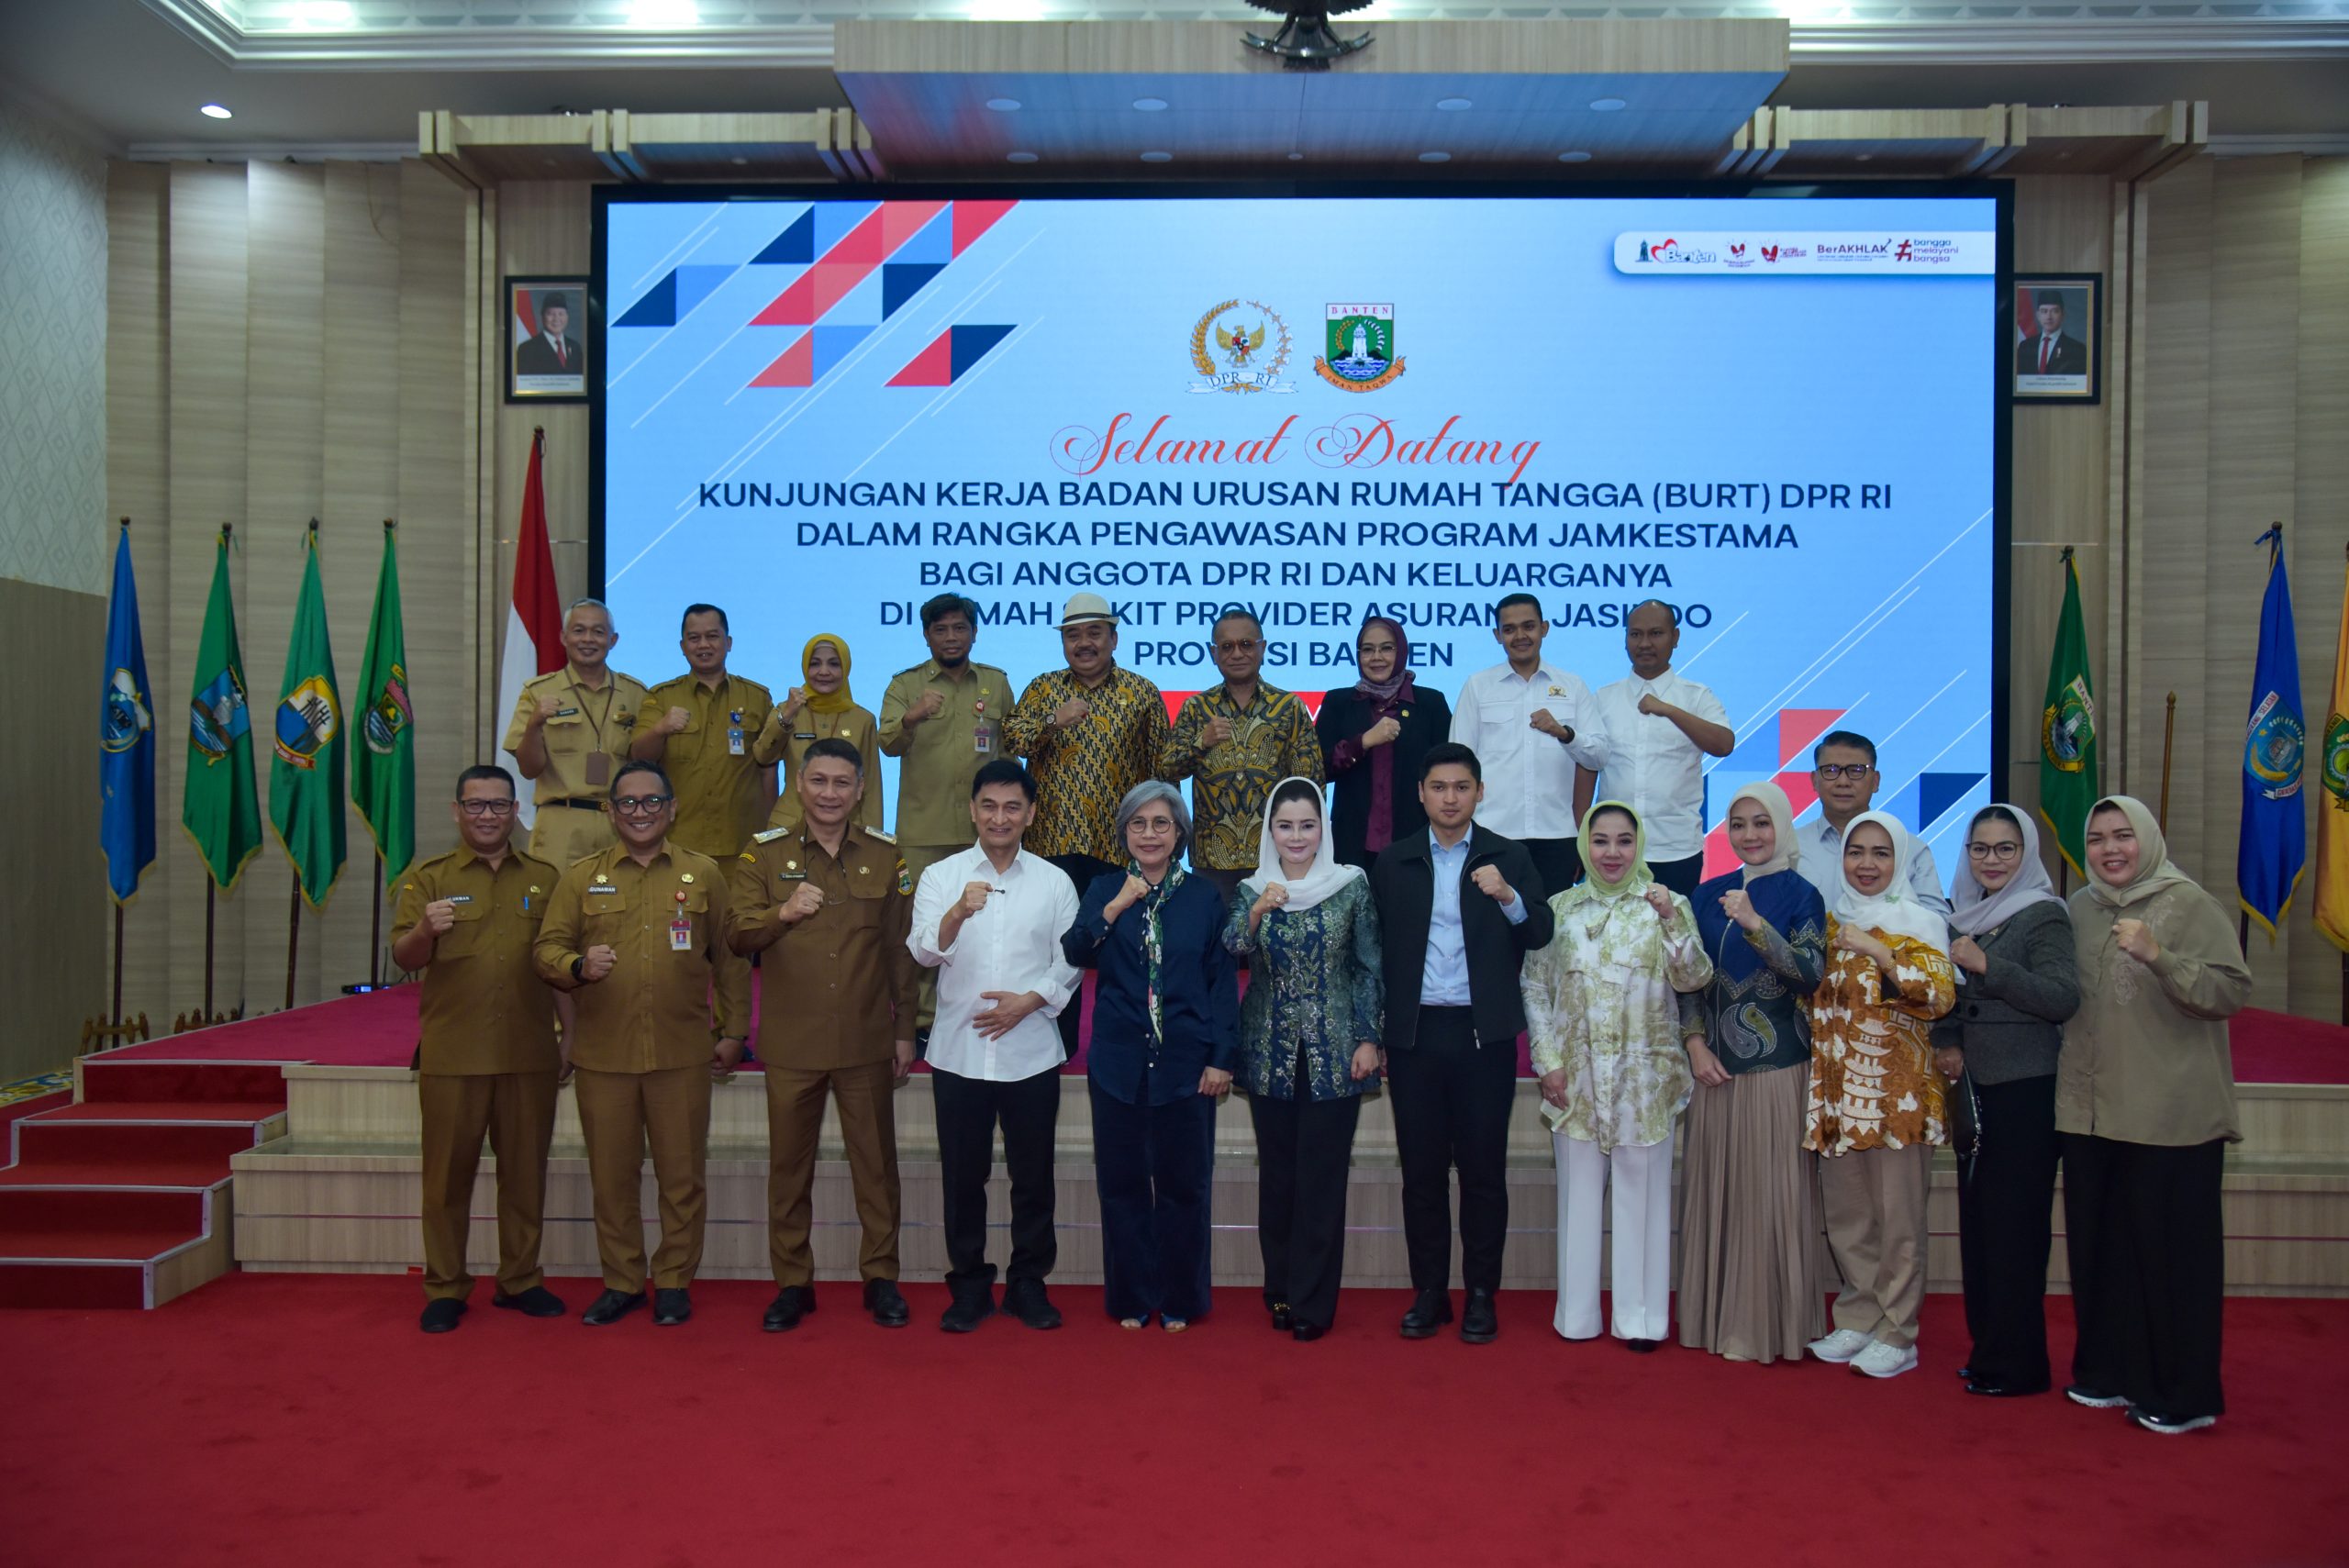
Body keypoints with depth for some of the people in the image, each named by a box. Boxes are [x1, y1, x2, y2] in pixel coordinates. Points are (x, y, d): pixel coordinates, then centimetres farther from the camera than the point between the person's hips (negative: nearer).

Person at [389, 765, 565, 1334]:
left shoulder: (543, 879, 11)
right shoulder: (428, 878, 6)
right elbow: (403, 957, -2)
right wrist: (425, 930, -25)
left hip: (529, 1053, 2)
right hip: (452, 1054, -1)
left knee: (525, 1171, 7)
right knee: (448, 1173, 4)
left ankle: (521, 1280, 19)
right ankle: (444, 1288, 15)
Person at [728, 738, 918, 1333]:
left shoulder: (885, 857, 6)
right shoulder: (765, 854, 3)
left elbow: (901, 950, 8)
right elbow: (736, 935, -1)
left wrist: (905, 1030, 6)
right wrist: (782, 913, -20)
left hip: (867, 1042, 0)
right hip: (791, 1043, 0)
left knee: (876, 1162, 7)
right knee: (789, 1165, 8)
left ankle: (881, 1278, 20)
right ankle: (792, 1282, 21)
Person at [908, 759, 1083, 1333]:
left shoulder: (1054, 881, 5)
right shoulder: (941, 876, 2)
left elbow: (1069, 963, 5)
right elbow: (924, 952, -10)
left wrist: (1029, 1001, -12)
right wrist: (958, 912, -29)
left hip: (1031, 1053, 0)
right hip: (959, 1052, 0)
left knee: (1032, 1174, 7)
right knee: (963, 1175, 8)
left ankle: (1028, 1282, 22)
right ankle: (968, 1285, 21)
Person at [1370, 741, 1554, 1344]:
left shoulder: (1509, 858, 5)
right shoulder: (1392, 863, 8)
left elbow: (1540, 935, -4)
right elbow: (1380, 950, 6)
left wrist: (1508, 897, -22)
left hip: (1483, 1034, -1)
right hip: (1415, 1033, 1)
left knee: (1483, 1170, 4)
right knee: (1421, 1169, 7)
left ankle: (1481, 1294, 16)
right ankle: (1429, 1291, 18)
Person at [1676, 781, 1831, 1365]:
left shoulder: (1800, 895, -3)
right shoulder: (1710, 894, 9)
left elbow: (1811, 974, -16)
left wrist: (1755, 924, -25)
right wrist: (1696, 1045, -1)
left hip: (1777, 1070, -4)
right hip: (1716, 1068, 4)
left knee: (1771, 1195, 0)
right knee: (1714, 1191, 9)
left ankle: (1768, 1324, 11)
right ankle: (1715, 1317, 20)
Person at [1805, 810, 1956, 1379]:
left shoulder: (1919, 922, -3)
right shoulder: (1831, 921, 13)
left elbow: (1939, 995, -17)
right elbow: (1810, 995, 20)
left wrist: (1877, 950, -23)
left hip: (1896, 1090, -5)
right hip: (1837, 1091, 5)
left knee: (1897, 1217, 0)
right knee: (1845, 1215, 11)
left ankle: (1897, 1334, 11)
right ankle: (1859, 1320, 24)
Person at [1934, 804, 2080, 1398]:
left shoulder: (2043, 914, -7)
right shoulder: (1963, 914, 12)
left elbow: (2064, 998, -18)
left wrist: (1987, 965, -20)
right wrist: (1947, 1042, 3)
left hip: (2025, 1088, -7)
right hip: (1972, 1085, 7)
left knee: (2014, 1225, -3)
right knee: (1976, 1219, 10)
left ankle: (2016, 1364, 6)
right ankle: (1986, 1348, 20)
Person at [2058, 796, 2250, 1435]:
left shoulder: (2189, 904, -6)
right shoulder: (2080, 909, 10)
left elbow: (2234, 991, -15)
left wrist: (2157, 957, -27)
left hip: (2171, 1113, -5)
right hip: (2090, 1111, 5)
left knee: (2172, 1249, 1)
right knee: (2098, 1245, 11)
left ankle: (2182, 1394, 13)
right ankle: (2109, 1370, 25)